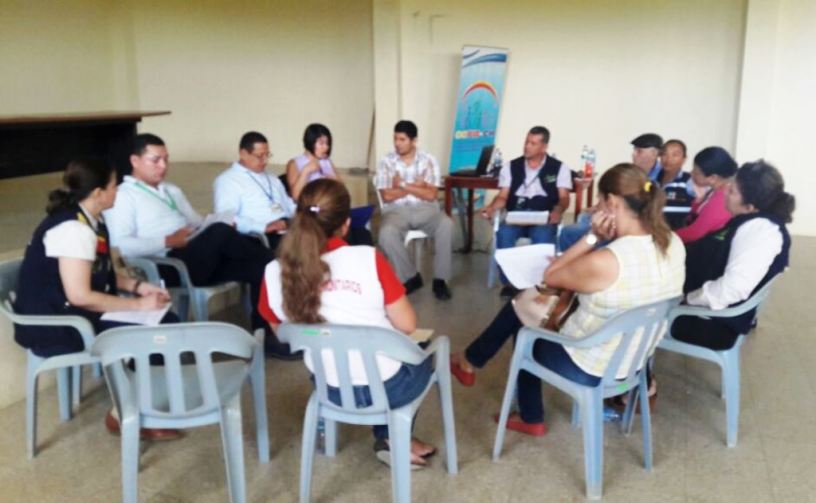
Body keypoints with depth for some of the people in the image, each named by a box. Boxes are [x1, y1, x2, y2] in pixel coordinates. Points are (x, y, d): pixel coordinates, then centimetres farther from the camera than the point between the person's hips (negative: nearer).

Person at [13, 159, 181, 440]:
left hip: (78, 313, 9)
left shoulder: (90, 221, 7)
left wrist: (138, 287, 1)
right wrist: (138, 305, -20)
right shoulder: (73, 229, -23)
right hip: (55, 326, -9)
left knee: (167, 323, -1)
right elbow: (79, 295, -27)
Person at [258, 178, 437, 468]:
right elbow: (407, 325, -14)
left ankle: (390, 438, 33)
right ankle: (392, 439, 23)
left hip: (331, 389, 4)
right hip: (387, 388, -4)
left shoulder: (275, 273, -11)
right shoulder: (368, 259, -21)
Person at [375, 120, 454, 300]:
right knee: (386, 233, -33)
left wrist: (403, 185, -8)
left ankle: (440, 279, -17)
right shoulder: (386, 162, 4)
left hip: (425, 209, 0)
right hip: (397, 211, 0)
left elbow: (431, 194, -6)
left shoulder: (428, 161, 4)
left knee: (446, 224, -31)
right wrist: (416, 186, -3)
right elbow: (387, 196, -5)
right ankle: (411, 277, -11)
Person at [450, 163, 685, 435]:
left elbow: (550, 276, -14)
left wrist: (592, 237, -16)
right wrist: (610, 238, -1)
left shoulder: (604, 262, -33)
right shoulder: (673, 243, -9)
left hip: (589, 367, -7)